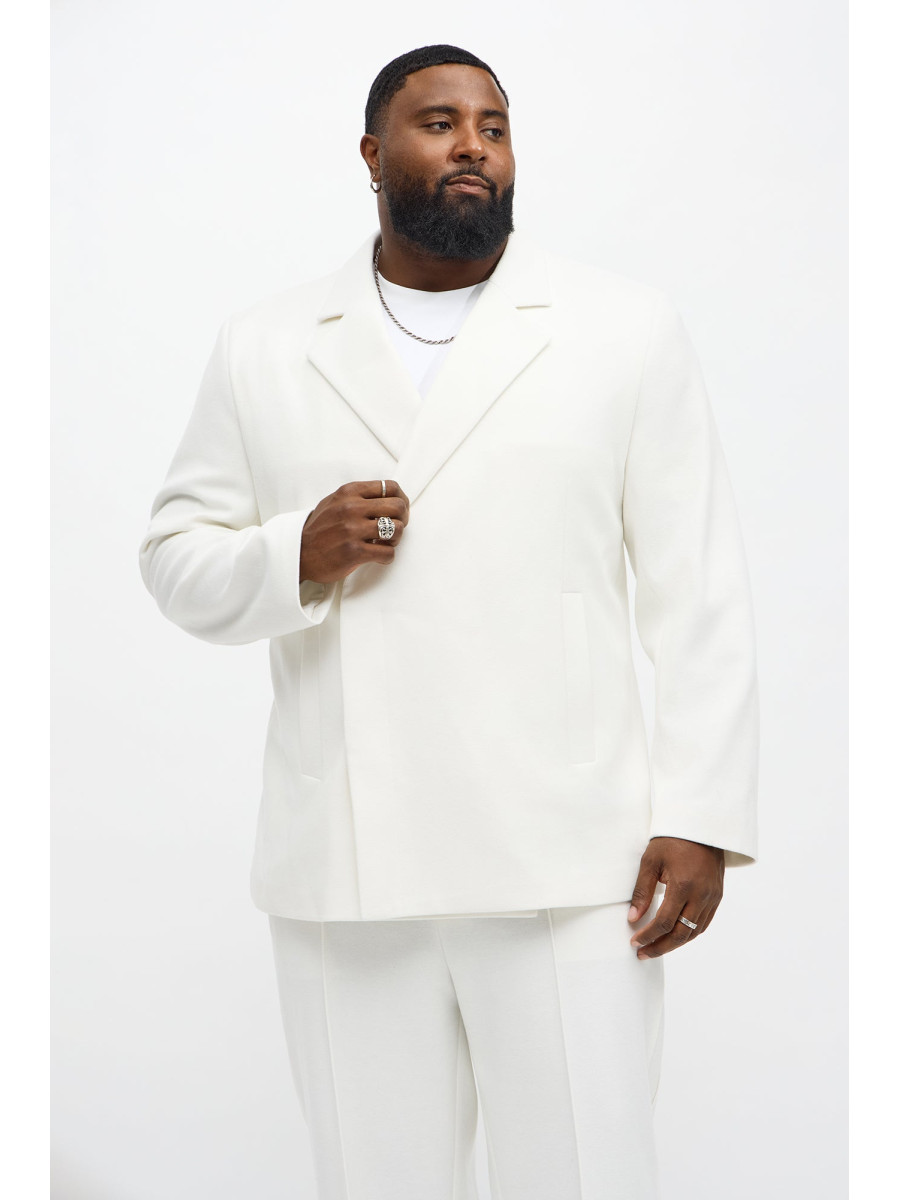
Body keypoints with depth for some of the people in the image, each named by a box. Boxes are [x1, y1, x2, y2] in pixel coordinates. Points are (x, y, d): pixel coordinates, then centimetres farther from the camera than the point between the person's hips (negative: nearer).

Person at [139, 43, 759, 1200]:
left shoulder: (627, 331, 5)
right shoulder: (262, 351, 10)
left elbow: (700, 593, 2)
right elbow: (177, 559, 12)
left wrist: (701, 818, -5)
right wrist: (296, 556, -10)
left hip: (565, 865, -1)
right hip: (342, 877, 2)